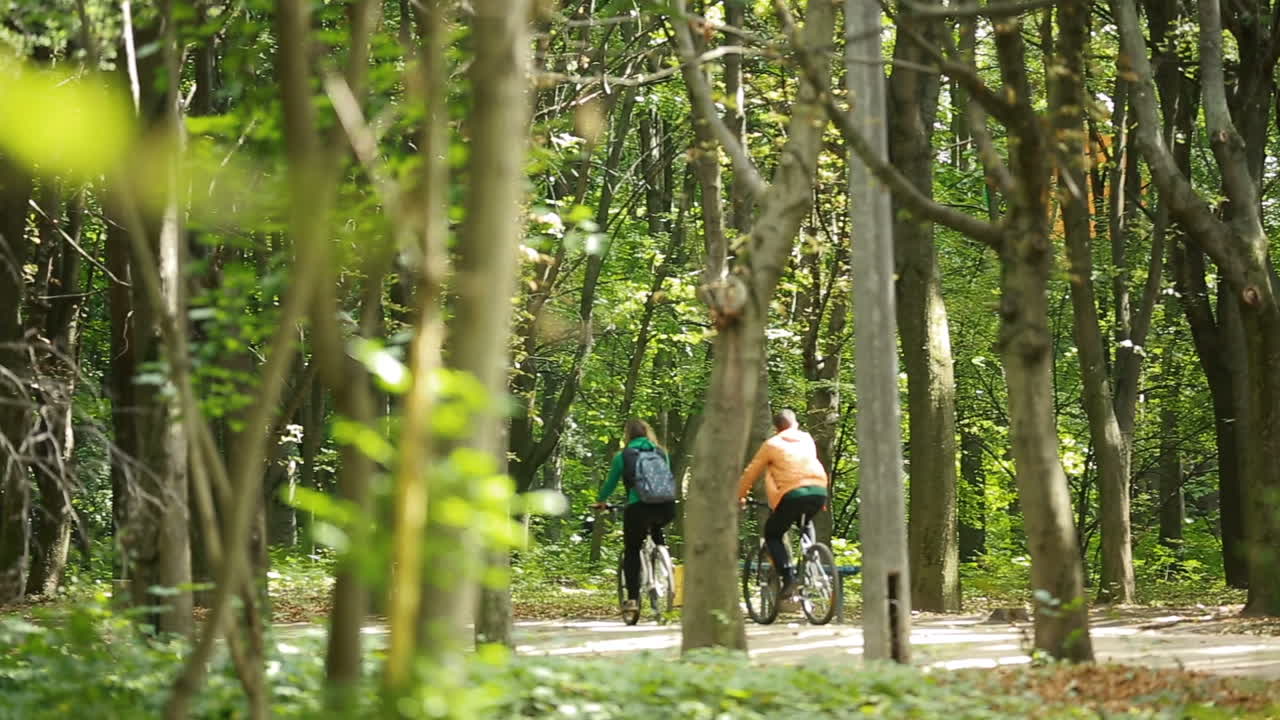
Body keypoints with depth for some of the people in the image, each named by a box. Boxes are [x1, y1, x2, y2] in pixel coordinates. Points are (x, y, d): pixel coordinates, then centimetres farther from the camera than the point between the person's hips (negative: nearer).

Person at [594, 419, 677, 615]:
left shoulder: (623, 456, 7)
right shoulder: (661, 453, 17)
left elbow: (611, 483, 15)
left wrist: (600, 501, 35)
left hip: (638, 508, -3)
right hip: (665, 508, 3)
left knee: (631, 551, 10)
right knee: (657, 530, 37)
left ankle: (632, 598, -1)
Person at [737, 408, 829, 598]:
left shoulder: (772, 444, 12)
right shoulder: (807, 439, 23)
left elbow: (750, 473, 17)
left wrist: (740, 497, 30)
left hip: (793, 494, -4)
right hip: (819, 491, 4)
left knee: (772, 534, 12)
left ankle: (788, 577, -7)